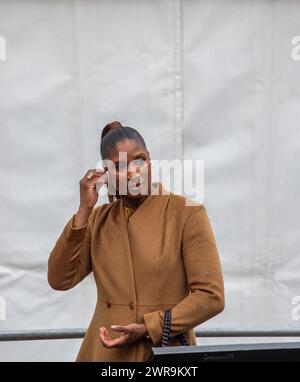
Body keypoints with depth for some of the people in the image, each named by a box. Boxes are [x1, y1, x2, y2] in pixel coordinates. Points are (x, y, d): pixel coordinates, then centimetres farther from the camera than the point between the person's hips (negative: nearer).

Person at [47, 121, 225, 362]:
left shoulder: (187, 212, -7)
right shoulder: (98, 219, 7)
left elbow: (211, 296, -10)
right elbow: (60, 280, -4)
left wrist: (149, 329, -16)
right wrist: (84, 209, -8)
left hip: (166, 354, -3)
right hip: (104, 354, 4)